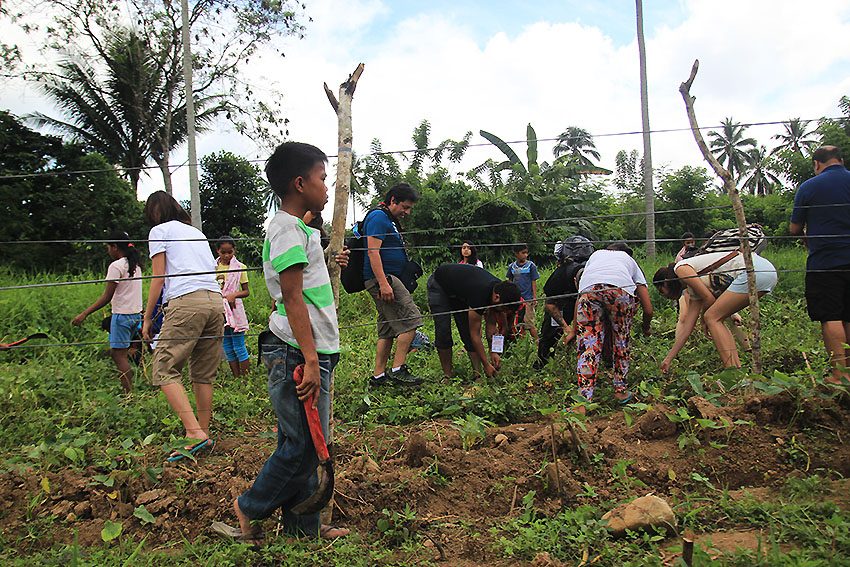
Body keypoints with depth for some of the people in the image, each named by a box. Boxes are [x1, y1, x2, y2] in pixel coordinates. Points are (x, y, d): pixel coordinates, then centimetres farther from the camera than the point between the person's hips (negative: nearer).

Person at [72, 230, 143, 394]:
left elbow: (106, 297, -14)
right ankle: (128, 389, 15)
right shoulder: (136, 265, 12)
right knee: (115, 352, 16)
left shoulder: (116, 266, -12)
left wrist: (84, 314, -12)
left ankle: (129, 393, -1)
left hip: (122, 315, -8)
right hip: (136, 314, 8)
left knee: (119, 355, -2)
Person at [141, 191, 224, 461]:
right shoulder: (197, 232, 29)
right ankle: (204, 434, 14)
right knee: (204, 374, 11)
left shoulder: (159, 230, 12)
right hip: (216, 300, 7)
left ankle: (194, 432, -16)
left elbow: (158, 279, 5)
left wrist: (147, 318, 11)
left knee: (164, 370, -5)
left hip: (186, 301, -7)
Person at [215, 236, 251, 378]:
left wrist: (234, 294, -17)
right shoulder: (213, 267, 5)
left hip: (234, 309, -3)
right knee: (228, 349, 9)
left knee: (239, 347, -3)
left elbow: (246, 291, 1)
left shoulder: (239, 267, -2)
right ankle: (237, 379, 18)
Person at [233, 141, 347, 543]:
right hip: (297, 354, -10)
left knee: (304, 444, 15)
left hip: (311, 351, 10)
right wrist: (310, 359, -23)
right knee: (303, 445, -2)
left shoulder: (298, 228, 19)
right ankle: (249, 508, 19)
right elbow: (292, 298, -20)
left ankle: (302, 525, 25)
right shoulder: (288, 229, -13)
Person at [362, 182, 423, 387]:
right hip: (381, 278, -11)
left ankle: (378, 375, 13)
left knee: (387, 330, 10)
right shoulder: (378, 217, -9)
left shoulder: (390, 220, 23)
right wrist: (383, 283, -25)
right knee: (411, 320, -12)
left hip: (387, 279, 11)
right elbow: (373, 251, -19)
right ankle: (398, 369, -9)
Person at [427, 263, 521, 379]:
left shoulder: (499, 288, -20)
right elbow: (475, 335, -32)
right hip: (439, 285, -7)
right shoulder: (479, 295, -42)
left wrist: (493, 352, -15)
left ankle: (478, 373, -7)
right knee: (443, 332, -14)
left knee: (467, 331, -5)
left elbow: (491, 325, -8)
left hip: (459, 290, 7)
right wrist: (486, 365, -28)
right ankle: (448, 374, -4)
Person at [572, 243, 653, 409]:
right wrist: (646, 329, 51)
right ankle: (621, 390, 32)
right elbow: (648, 309, 30)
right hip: (622, 289, 0)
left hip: (588, 289, 0)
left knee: (588, 345, 4)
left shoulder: (596, 254, 43)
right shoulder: (630, 260, 39)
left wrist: (574, 330, 38)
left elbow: (580, 296, 33)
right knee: (621, 341, 22)